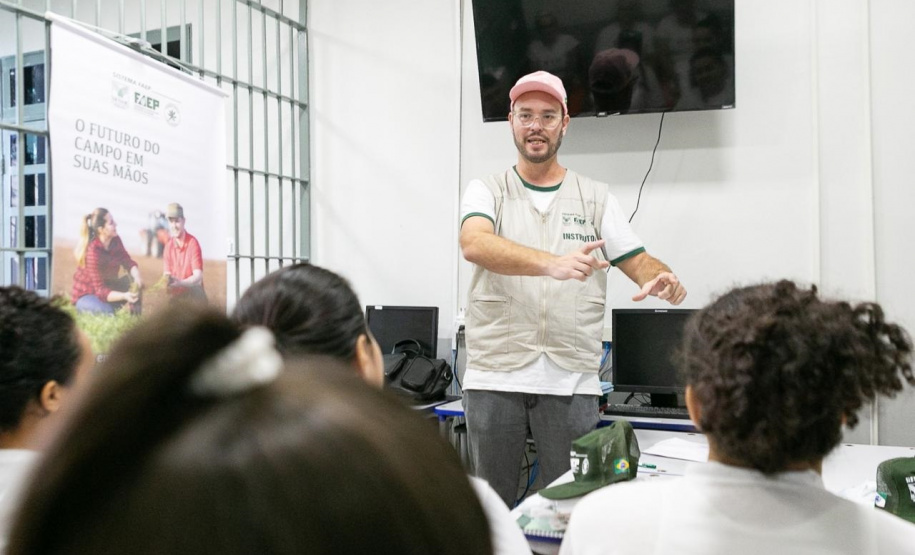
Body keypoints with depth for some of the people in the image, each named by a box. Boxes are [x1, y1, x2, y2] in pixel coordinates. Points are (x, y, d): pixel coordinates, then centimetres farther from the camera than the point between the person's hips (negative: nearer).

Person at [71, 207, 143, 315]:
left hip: (108, 288, 6)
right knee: (107, 312, -32)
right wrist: (124, 296, -45)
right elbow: (100, 291, -30)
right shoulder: (93, 252, -30)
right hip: (86, 295, -6)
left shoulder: (115, 240, -9)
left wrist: (137, 277, -29)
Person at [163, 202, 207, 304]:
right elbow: (166, 274, 2)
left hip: (193, 293, -3)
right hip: (176, 293, 3)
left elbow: (198, 277, -15)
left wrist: (180, 283, -31)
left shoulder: (193, 243, -10)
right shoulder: (168, 246, 3)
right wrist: (167, 280, -21)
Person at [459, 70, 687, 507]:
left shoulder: (595, 197, 10)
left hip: (571, 380, 1)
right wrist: (553, 264, -34)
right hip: (494, 375, 0)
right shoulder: (486, 191, 4)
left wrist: (662, 277, -18)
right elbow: (474, 243, -17)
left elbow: (638, 261, 7)